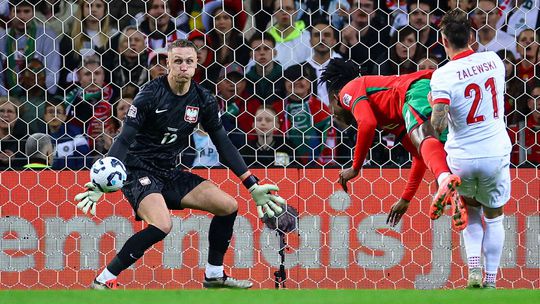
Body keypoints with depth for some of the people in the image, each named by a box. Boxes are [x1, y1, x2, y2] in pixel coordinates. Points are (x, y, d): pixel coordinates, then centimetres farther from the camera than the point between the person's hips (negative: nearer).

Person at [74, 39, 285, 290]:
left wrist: (253, 186, 5)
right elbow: (124, 140, -20)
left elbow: (224, 145, 8)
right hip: (139, 172, -7)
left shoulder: (203, 100, 0)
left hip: (169, 173, 7)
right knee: (162, 225, -31)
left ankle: (214, 275, 17)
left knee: (228, 206, 0)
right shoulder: (151, 94, -16)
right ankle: (103, 281, -24)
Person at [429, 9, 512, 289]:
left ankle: (474, 270, 10)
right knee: (493, 217, 18)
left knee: (470, 211, 25)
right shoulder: (494, 61, -3)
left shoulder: (443, 76, -17)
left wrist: (433, 104, -2)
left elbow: (438, 124, -24)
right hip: (496, 154, 1)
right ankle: (491, 281, 21)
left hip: (462, 158, -1)